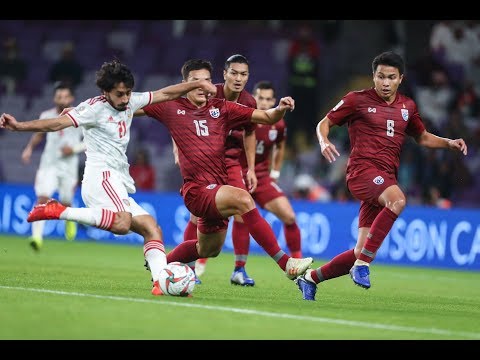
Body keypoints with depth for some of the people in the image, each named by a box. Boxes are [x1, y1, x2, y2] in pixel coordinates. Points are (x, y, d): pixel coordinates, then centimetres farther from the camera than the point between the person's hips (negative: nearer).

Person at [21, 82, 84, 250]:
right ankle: (37, 236, -22)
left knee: (65, 204, 9)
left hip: (69, 167, -1)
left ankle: (70, 220, 45)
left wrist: (75, 149, -15)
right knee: (42, 198, -19)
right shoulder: (46, 116, 2)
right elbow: (39, 134, 21)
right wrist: (29, 148, 6)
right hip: (48, 165, 1)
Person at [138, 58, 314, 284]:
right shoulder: (171, 108, 1)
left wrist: (280, 109, -17)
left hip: (218, 188, 6)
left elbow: (267, 117, 4)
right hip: (197, 190, -6)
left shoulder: (221, 109, 7)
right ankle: (285, 263, -36)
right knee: (242, 198, -32)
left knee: (208, 250, 23)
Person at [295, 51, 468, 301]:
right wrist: (324, 142, -15)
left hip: (386, 178, 6)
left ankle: (310, 278, 19)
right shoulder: (357, 100, 2)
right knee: (397, 200, -38)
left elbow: (422, 138, 29)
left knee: (362, 253, -1)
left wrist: (448, 143, 10)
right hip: (362, 170, -6)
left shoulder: (407, 106, 16)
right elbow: (324, 123, 8)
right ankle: (363, 263, -34)